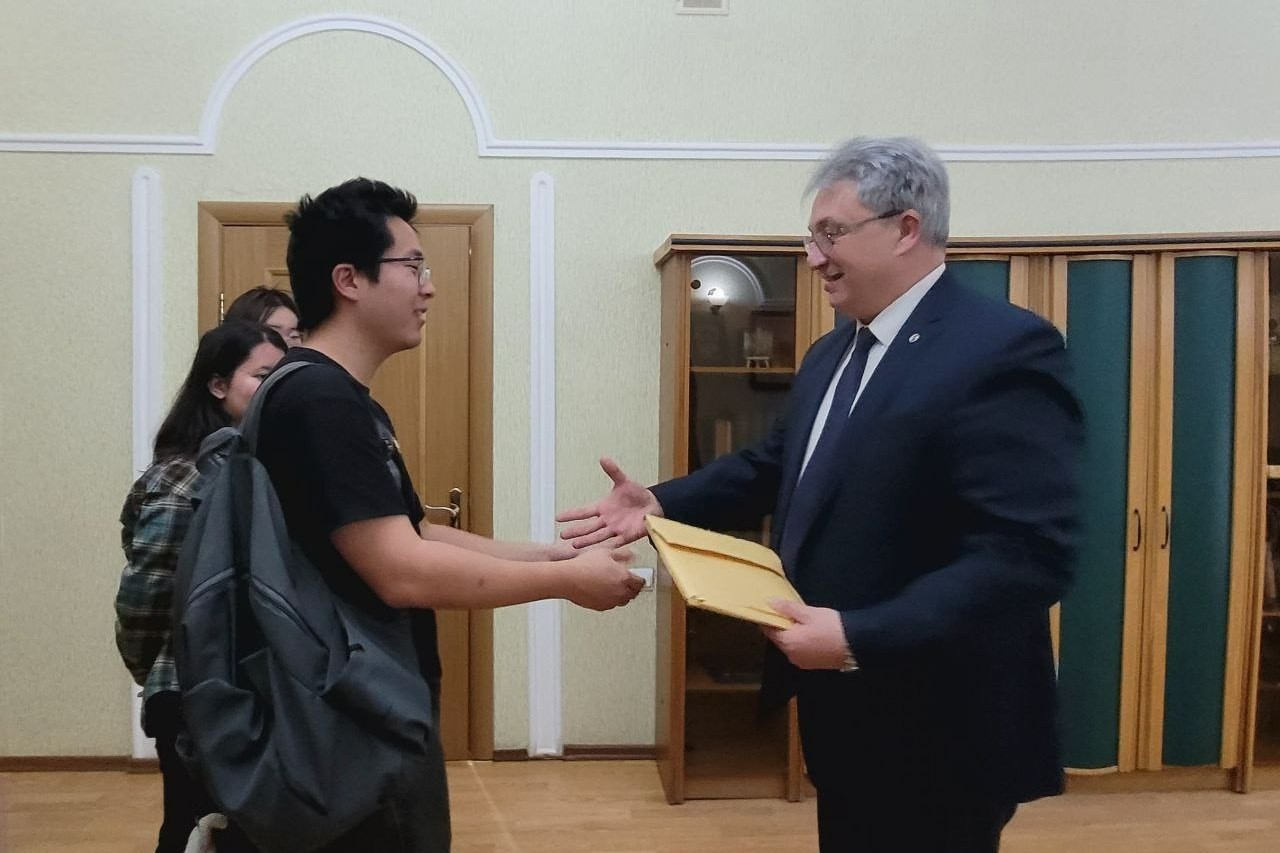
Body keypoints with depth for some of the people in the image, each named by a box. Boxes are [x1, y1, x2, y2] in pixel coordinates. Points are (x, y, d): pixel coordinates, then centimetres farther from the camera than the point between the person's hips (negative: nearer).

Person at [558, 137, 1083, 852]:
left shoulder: (1004, 349, -21)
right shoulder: (835, 353, 10)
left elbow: (1028, 554, -28)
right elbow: (776, 467, 18)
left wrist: (859, 638, -31)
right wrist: (661, 503, 3)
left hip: (940, 736, -9)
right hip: (847, 714, 9)